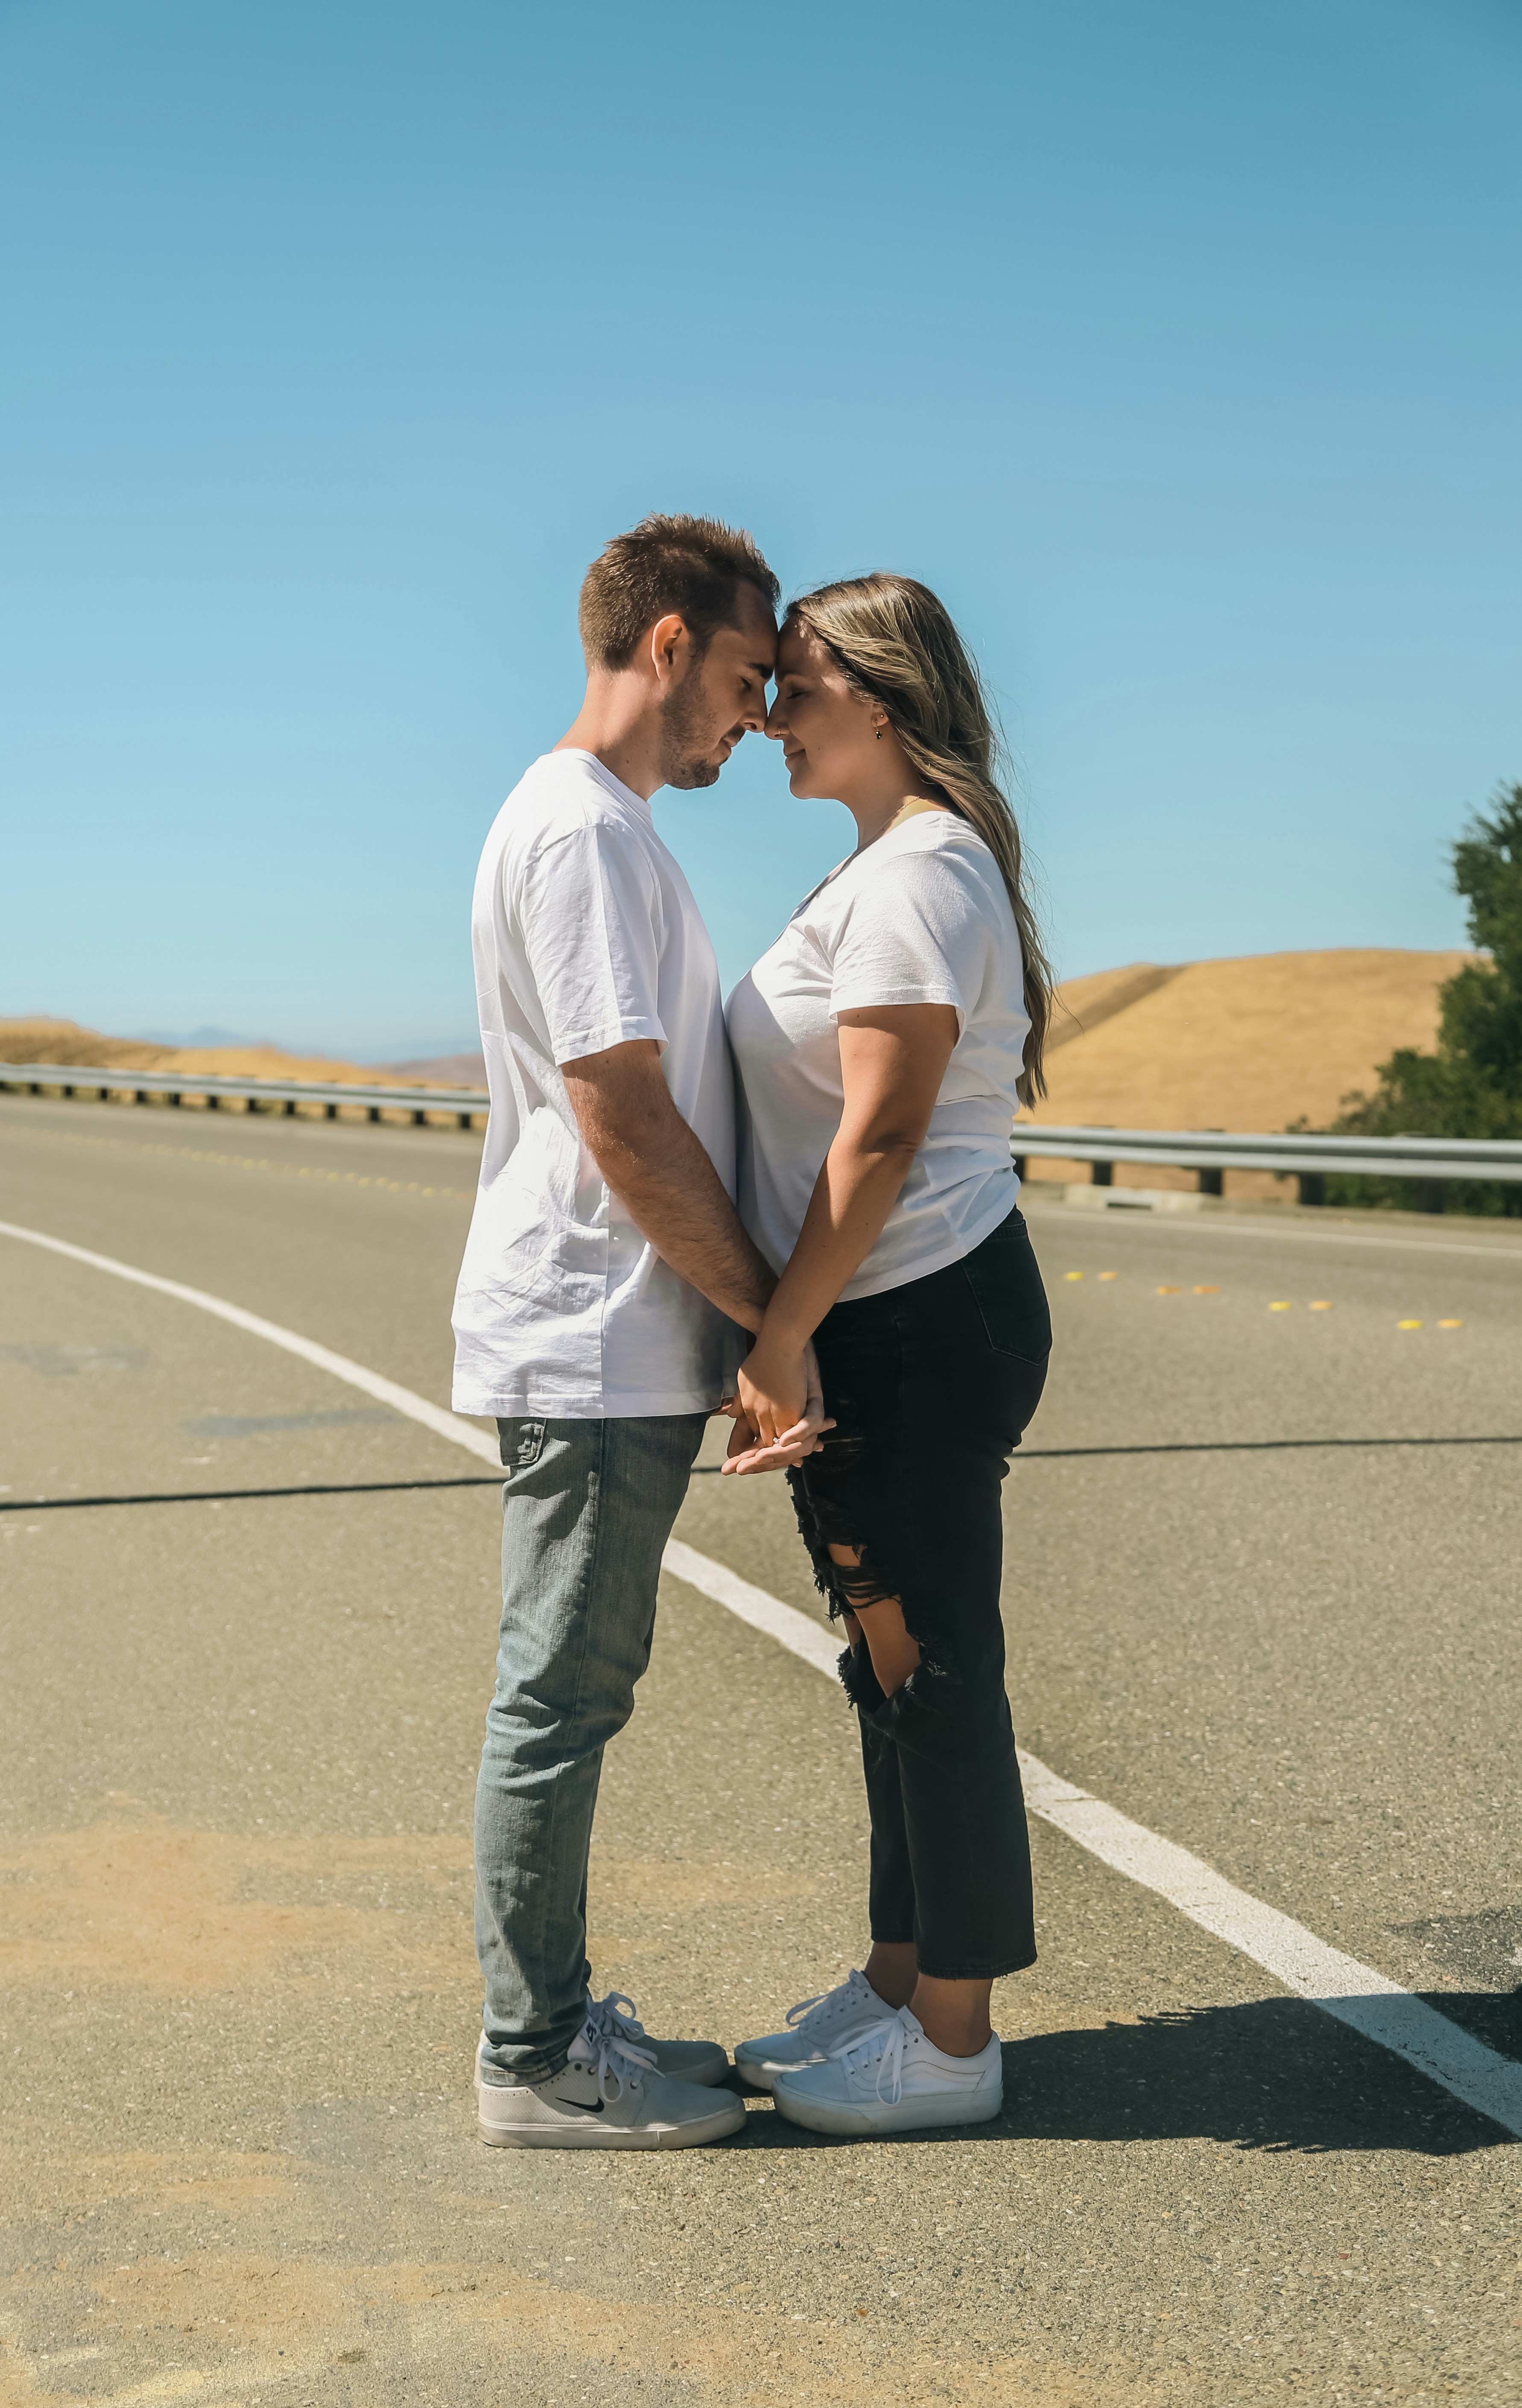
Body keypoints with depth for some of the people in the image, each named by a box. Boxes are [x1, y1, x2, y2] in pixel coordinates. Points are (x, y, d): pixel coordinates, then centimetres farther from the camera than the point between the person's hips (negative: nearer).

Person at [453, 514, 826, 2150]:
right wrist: (767, 1312, -12)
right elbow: (623, 1117, -20)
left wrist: (748, 1323, 15)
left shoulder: (601, 828, 18)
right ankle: (536, 2061, 9)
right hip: (593, 1351, -10)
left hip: (616, 1349, 10)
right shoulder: (582, 830, -15)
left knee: (575, 1688, 15)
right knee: (560, 1696, -2)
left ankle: (554, 2021, 25)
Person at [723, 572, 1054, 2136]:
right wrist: (790, 1334, 16)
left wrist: (780, 1336, -19)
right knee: (896, 1666, 17)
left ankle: (950, 2041, 11)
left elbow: (879, 1138, -21)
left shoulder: (920, 873, -16)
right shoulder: (886, 864, 17)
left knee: (930, 1668, -1)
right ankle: (903, 1981, 30)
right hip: (889, 1324, 10)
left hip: (920, 1325, -10)